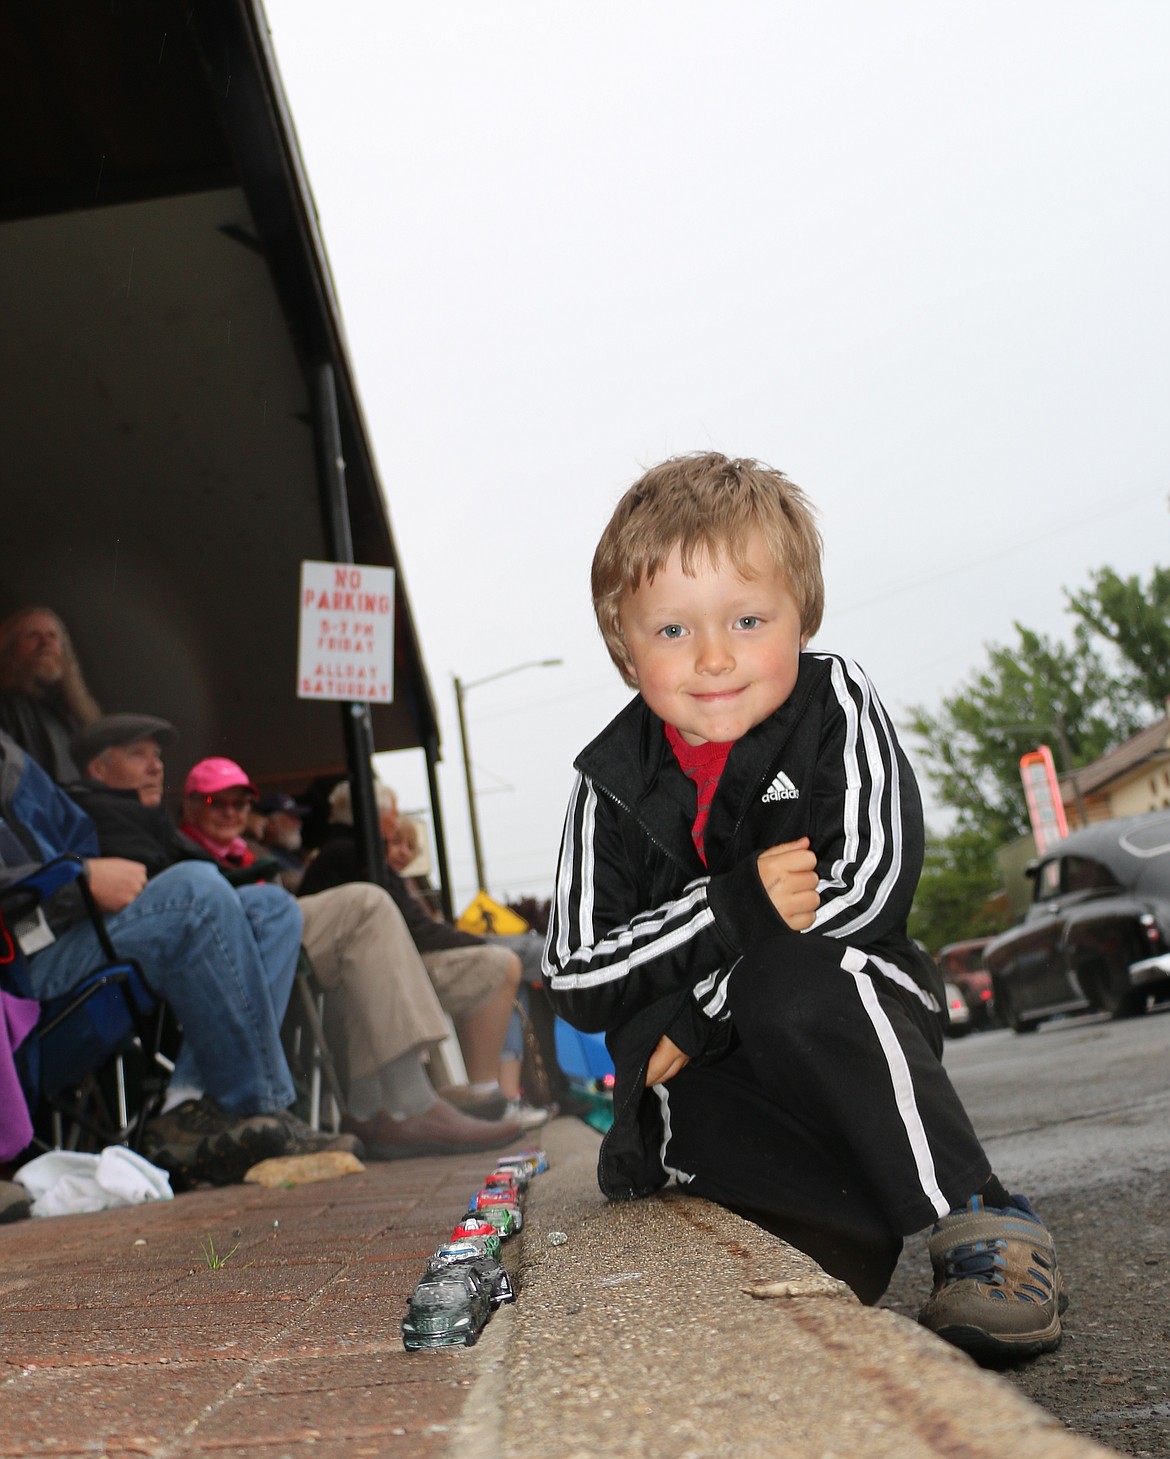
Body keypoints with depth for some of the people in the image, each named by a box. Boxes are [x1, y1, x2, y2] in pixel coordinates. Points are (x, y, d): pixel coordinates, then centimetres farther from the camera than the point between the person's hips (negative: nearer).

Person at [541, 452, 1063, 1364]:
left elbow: (870, 887, -18)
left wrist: (694, 1022, -19)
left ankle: (982, 1224, -27)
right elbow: (576, 980, -8)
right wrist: (735, 908, -25)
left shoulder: (836, 704, -7)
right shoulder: (613, 784, -4)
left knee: (791, 983, -36)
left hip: (846, 1024, 0)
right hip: (703, 1076, 0)